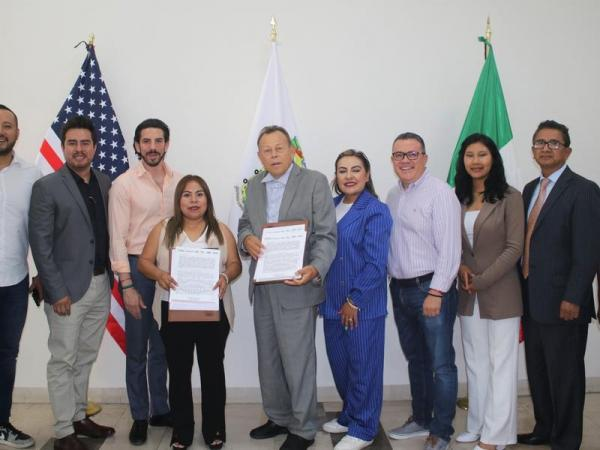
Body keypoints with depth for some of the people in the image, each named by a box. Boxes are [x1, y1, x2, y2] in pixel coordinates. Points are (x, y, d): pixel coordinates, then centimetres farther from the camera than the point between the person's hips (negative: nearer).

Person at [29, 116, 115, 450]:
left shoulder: (105, 183, 8)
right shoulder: (47, 187, -7)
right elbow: (40, 244, -9)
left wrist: (111, 276, 4)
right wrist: (57, 292, -13)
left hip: (101, 285, 5)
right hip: (67, 288, -5)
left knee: (85, 358, 16)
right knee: (63, 361, 4)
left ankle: (79, 417, 30)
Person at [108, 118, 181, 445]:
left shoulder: (178, 181, 4)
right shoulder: (124, 184, -6)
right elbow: (117, 238, -8)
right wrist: (126, 285, -12)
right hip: (137, 268, -3)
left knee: (163, 346, 13)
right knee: (137, 348, 8)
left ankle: (160, 410, 27)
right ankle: (139, 417, 21)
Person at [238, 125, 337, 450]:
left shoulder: (315, 182, -7)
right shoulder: (255, 185, 11)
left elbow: (326, 235, -11)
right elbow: (244, 223, 18)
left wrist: (315, 269, -28)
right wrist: (246, 238, -6)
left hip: (296, 286, -6)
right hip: (262, 287, 6)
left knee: (297, 360, 1)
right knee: (268, 358, 16)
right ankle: (278, 417, 34)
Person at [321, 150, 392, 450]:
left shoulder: (376, 211, -11)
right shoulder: (330, 207, 8)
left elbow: (376, 264, -15)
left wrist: (355, 301, -14)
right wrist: (325, 297, 5)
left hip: (364, 305, -6)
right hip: (332, 302, 6)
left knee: (364, 367, 5)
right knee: (339, 364, 17)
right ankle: (349, 416, 37)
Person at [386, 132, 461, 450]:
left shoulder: (440, 193, -11)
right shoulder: (392, 196, 11)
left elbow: (449, 248, -16)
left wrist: (436, 293, -19)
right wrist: (392, 282, 8)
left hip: (431, 289, -7)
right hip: (400, 289, 7)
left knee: (441, 364, 1)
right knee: (415, 359, 19)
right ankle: (421, 419, 34)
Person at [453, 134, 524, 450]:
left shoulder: (509, 198, -7)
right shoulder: (458, 199, 7)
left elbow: (514, 248, -11)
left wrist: (482, 280, -13)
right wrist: (460, 267, -7)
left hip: (500, 293, -5)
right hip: (467, 295, 5)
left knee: (501, 365, 2)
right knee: (475, 364, 13)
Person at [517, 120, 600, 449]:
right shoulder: (530, 189, 13)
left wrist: (573, 298, -19)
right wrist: (522, 292, 10)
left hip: (562, 303, -7)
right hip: (532, 301, 7)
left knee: (565, 376, 6)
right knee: (537, 372, 16)